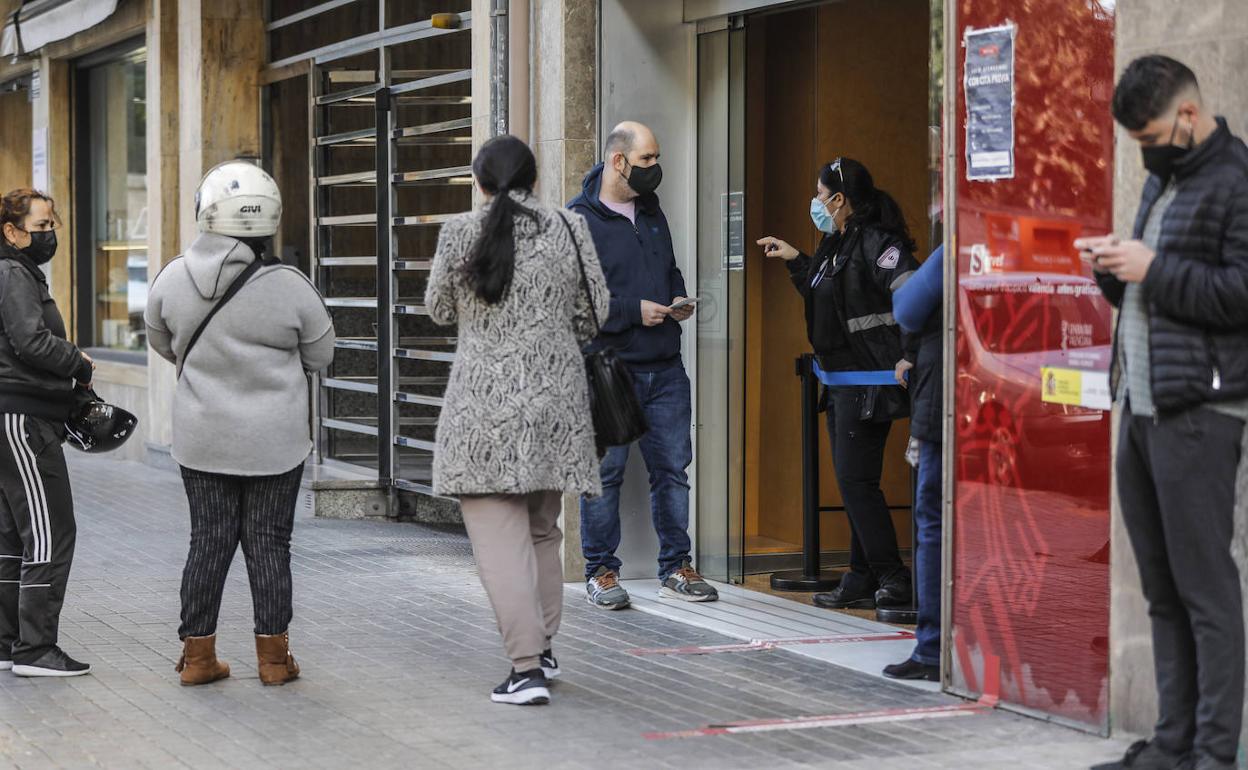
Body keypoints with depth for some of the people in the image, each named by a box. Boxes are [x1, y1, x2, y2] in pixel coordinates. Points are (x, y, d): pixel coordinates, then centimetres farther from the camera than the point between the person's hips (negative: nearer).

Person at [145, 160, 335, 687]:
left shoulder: (173, 279, -7)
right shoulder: (289, 287, -15)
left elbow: (162, 344, 10)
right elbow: (320, 355, -2)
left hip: (201, 440, 2)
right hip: (274, 442, -2)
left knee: (208, 542, 11)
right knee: (268, 544, 7)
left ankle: (197, 654, 14)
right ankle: (273, 657, 12)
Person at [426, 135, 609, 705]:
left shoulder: (460, 234, -5)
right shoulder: (568, 230, 0)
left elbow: (439, 310, 7)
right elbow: (592, 315, 6)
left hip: (485, 401, -3)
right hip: (556, 398, 3)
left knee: (500, 536, -4)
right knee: (542, 530, 19)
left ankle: (527, 670, -13)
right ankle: (543, 649, 27)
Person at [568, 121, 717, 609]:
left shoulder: (651, 212, 15)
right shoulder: (580, 220, -8)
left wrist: (678, 301, 6)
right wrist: (635, 312, -17)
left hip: (664, 368, 6)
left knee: (672, 468, 8)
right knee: (605, 472, 0)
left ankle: (676, 568, 17)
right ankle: (601, 572, 9)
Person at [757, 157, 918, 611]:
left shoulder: (875, 243, -16)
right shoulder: (837, 245, 16)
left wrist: (909, 356, -31)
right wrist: (794, 261, 30)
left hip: (868, 381, -10)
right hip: (842, 382, 10)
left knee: (856, 480, -11)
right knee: (851, 482, 10)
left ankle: (892, 580, -6)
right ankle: (862, 581, 14)